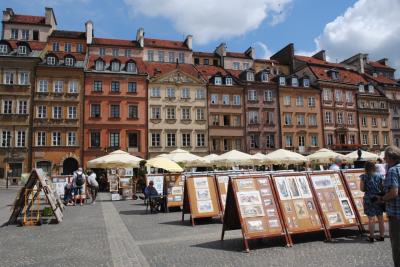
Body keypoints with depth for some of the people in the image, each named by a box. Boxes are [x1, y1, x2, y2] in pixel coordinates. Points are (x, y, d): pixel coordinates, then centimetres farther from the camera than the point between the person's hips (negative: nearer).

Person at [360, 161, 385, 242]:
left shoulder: (364, 177, -8)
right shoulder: (380, 176, 0)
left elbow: (362, 189, -9)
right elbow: (383, 187, 2)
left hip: (369, 199, -3)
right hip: (379, 198, 3)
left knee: (371, 219, 3)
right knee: (380, 218, 13)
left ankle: (371, 237, 9)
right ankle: (382, 236, 21)